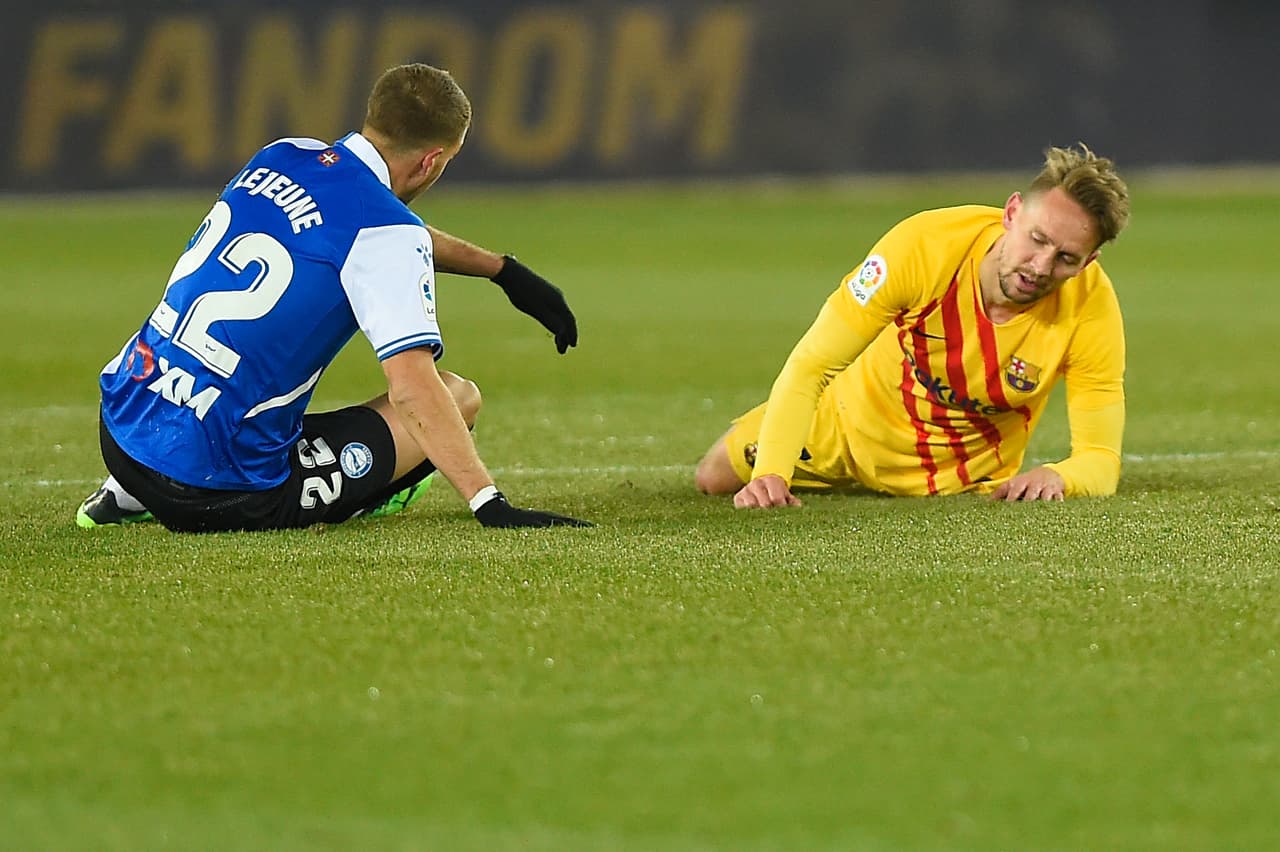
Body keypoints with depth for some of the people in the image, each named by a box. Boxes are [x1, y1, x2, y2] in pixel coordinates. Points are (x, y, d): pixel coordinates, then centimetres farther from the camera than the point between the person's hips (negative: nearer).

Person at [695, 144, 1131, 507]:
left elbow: (1100, 459, -29)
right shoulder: (925, 245, -36)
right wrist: (770, 476, -47)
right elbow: (809, 367, -33)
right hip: (859, 423, 0)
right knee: (714, 478, 14)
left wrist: (1057, 477, -53)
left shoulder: (1092, 307, -32)